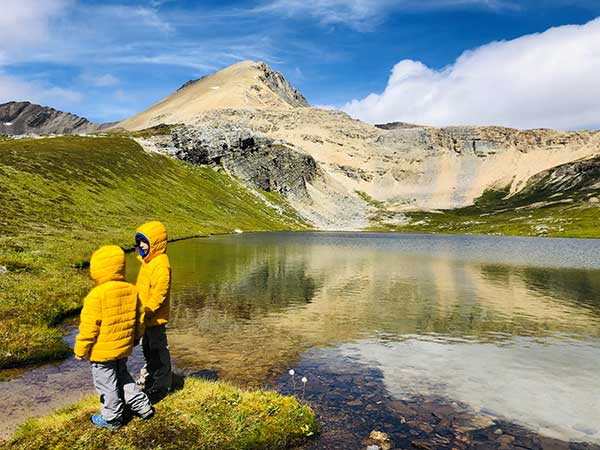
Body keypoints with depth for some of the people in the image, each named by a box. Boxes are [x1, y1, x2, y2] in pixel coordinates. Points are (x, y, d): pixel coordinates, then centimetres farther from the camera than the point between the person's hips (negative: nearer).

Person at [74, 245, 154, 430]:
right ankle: (143, 407, 29)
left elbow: (89, 327, -17)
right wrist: (136, 337, 22)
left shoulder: (96, 295, -22)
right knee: (123, 376, 25)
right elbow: (140, 319, 7)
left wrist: (80, 350, -4)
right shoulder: (132, 290, -3)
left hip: (102, 351, -6)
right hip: (124, 347, 7)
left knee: (107, 384, 11)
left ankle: (111, 418, 27)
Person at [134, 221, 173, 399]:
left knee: (158, 351, 4)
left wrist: (145, 312, -25)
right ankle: (150, 380, 42)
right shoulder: (148, 261, 9)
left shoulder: (161, 265, -22)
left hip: (155, 318, -10)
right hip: (146, 318, 10)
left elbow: (159, 294, -26)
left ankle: (160, 387, 19)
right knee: (148, 350, 24)